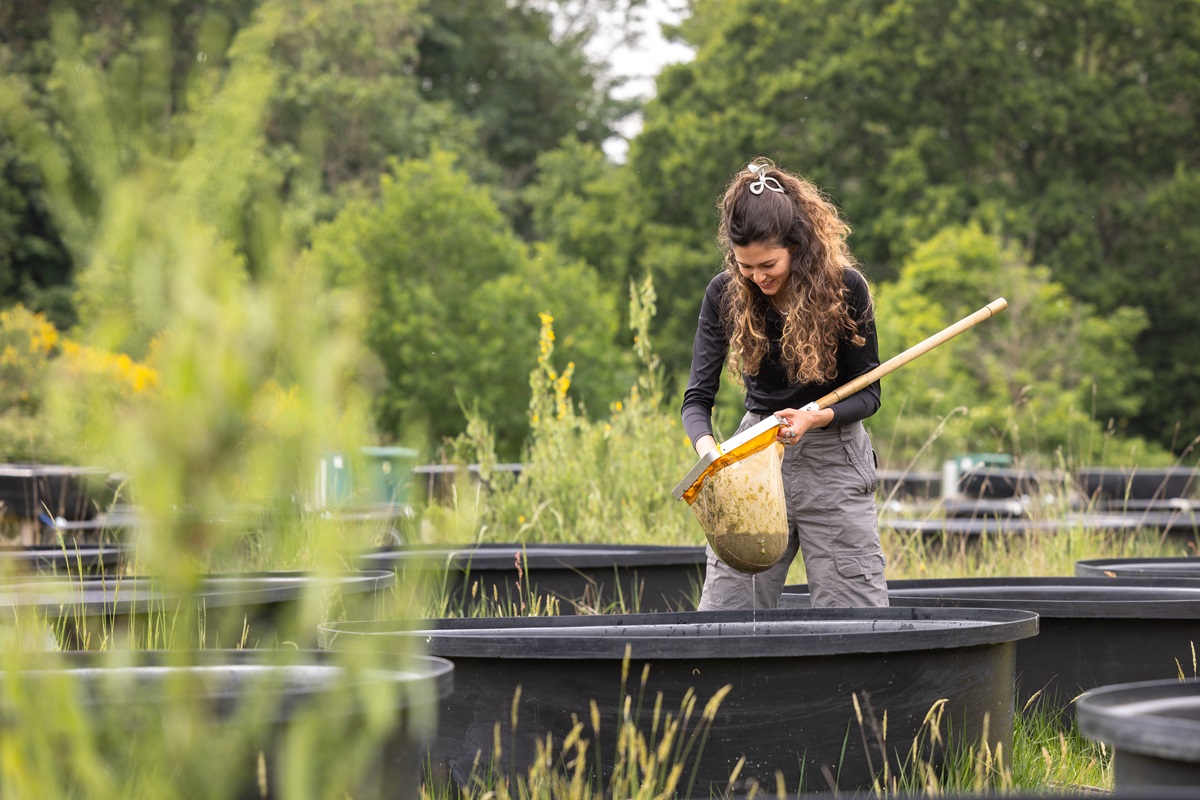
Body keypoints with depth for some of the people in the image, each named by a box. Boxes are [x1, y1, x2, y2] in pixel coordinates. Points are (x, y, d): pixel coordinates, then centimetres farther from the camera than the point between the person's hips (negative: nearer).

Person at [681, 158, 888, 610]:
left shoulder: (844, 287, -12)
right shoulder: (725, 294, -6)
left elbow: (868, 394, -5)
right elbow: (697, 397, -7)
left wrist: (814, 418, -25)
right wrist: (708, 450, -28)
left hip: (832, 459, -2)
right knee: (721, 612, 1)